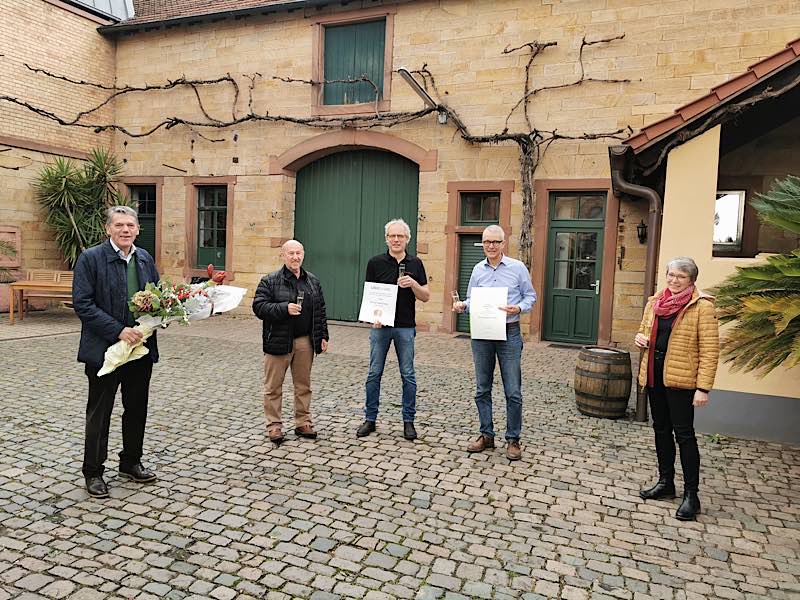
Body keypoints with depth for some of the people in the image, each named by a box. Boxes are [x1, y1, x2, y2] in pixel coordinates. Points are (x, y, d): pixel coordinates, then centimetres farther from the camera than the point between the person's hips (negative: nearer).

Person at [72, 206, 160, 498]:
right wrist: (118, 331, -21)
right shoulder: (90, 258, -9)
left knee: (137, 409, 15)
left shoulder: (145, 258, 8)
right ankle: (93, 472, 22)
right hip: (104, 349, -5)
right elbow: (82, 304, -15)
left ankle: (131, 463, 33)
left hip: (141, 346, 5)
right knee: (99, 413, 7)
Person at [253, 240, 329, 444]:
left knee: (303, 385, 12)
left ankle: (303, 422, 24)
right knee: (274, 387, 3)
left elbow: (320, 311, 14)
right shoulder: (270, 281, -3)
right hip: (278, 341, -4)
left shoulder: (313, 281, 11)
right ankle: (274, 425, 14)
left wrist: (323, 336, 9)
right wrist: (284, 308, -21)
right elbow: (259, 307, -10)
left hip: (305, 342, 4)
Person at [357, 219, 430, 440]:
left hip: (406, 327, 1)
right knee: (374, 373, 5)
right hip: (380, 326, 0)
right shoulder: (376, 263, 0)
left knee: (408, 375, 6)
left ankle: (408, 420, 17)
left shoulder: (415, 264, 4)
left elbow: (426, 297, 3)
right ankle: (370, 419, 17)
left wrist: (413, 283, -16)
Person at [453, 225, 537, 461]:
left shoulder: (517, 268, -1)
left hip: (509, 334, -3)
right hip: (481, 334, 4)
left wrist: (519, 308, -16)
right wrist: (462, 306, -7)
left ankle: (513, 440, 13)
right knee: (482, 389, 10)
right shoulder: (478, 269, 9)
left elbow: (530, 296, 4)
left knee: (513, 392, 0)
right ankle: (486, 435, 22)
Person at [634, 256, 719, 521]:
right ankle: (665, 482, 31)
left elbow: (709, 350, -13)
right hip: (655, 374, 6)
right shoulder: (654, 302, 8)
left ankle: (691, 494, 10)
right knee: (661, 429, 16)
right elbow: (644, 330, 23)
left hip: (681, 378, -6)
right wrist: (640, 338, -2)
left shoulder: (702, 306, -10)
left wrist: (703, 388, -17)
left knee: (683, 433, -1)